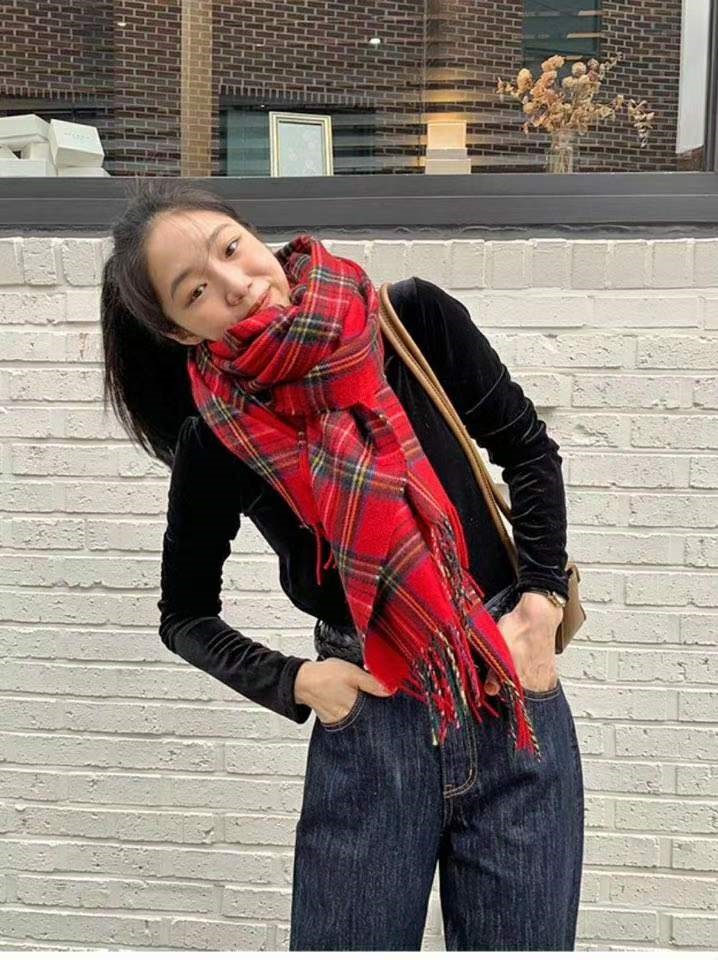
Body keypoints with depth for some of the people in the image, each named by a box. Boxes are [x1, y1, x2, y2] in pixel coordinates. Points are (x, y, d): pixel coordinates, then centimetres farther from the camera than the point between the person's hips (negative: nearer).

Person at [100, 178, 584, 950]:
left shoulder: (416, 321, -7)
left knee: (523, 940, 11)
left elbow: (527, 448, 5)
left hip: (516, 702, 1)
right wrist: (292, 683, -6)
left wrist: (542, 600, -4)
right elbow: (185, 616, 7)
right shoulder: (218, 443, -8)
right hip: (369, 725, -1)